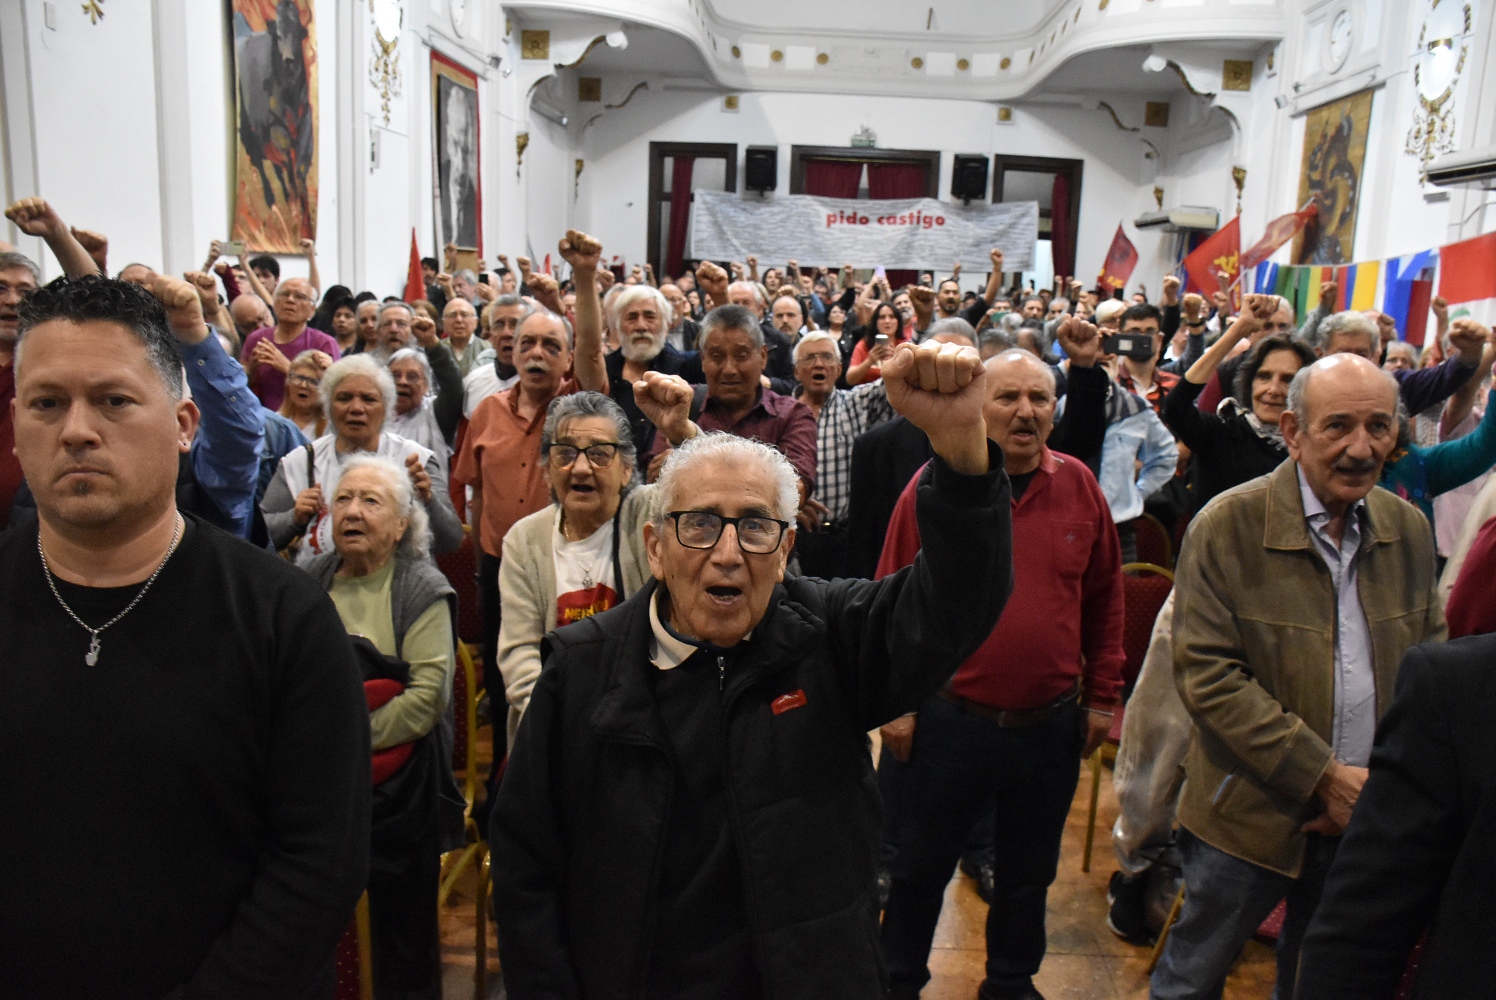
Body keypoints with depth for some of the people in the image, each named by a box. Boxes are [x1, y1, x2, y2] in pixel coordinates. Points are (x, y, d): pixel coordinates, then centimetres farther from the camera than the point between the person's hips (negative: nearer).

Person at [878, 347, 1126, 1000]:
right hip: (946, 719, -2)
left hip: (1052, 725, 3)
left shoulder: (1079, 487, 0)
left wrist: (1103, 696, 7)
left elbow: (1105, 599, 7)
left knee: (1029, 873, 21)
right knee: (920, 870, 14)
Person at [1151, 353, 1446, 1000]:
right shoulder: (1226, 527, -16)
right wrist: (1324, 775, -20)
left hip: (1367, 815, 5)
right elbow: (1206, 675, -19)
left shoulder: (1409, 529, 1)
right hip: (1251, 814, -4)